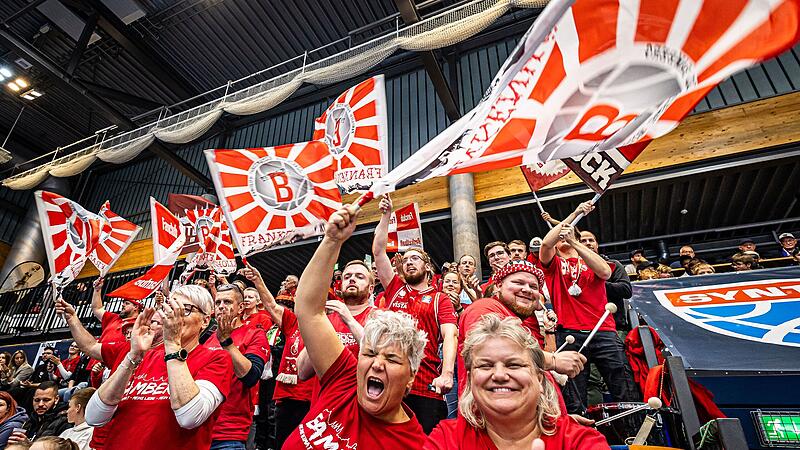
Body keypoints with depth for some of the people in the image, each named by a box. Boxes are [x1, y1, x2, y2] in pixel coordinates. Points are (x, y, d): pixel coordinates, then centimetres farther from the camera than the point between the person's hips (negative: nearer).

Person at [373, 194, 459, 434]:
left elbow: (450, 335, -6)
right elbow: (378, 251, 11)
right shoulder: (395, 289, 14)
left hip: (426, 388, -2)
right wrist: (386, 215, 9)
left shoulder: (440, 299, 7)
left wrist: (447, 372, -22)